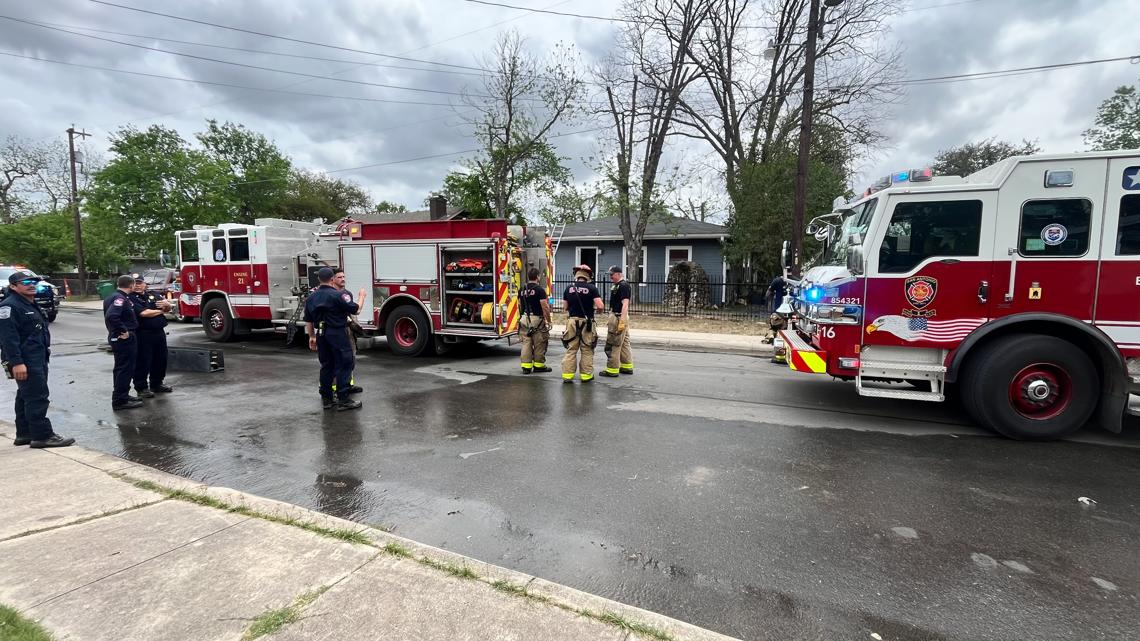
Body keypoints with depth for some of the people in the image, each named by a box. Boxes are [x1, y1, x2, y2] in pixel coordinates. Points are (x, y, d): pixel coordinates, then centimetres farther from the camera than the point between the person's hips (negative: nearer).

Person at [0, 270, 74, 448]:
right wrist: (16, 362, -27)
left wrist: (44, 355, 24)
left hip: (38, 360, 10)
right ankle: (42, 436, -7)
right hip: (25, 362, -10)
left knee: (26, 397, 15)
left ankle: (24, 433, 24)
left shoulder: (31, 305, 18)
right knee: (37, 398, -10)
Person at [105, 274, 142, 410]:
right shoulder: (120, 298, -19)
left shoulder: (115, 296, 12)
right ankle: (120, 401, 0)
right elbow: (111, 316, -33)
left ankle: (122, 395, 30)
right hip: (124, 339, -11)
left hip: (118, 338, 11)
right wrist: (124, 331, -25)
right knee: (125, 369, -5)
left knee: (122, 368, 19)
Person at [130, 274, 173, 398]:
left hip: (159, 332, 7)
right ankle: (141, 388, 10)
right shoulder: (131, 299, -7)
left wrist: (166, 303, -9)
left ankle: (156, 384, 27)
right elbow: (144, 313, -19)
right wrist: (160, 311, -2)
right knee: (142, 362, 0)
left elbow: (168, 307, 16)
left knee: (160, 360, 14)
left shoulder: (153, 295, 14)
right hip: (143, 335, -7)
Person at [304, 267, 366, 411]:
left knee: (326, 366, 14)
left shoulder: (311, 297, 9)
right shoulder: (338, 295, -13)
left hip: (321, 335, 7)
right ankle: (343, 400, -2)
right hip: (338, 334, -7)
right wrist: (361, 296, 6)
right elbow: (355, 309, -10)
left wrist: (312, 337, 22)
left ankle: (326, 398, 18)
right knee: (343, 366, -2)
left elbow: (308, 320, 13)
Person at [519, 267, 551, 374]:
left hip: (525, 319, 6)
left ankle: (526, 366, 8)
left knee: (526, 343, 8)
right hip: (536, 319, -6)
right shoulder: (539, 290, -12)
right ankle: (539, 365, 15)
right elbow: (545, 307, -15)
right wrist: (548, 321, -7)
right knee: (539, 344, 6)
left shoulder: (523, 289, 8)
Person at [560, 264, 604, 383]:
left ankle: (567, 374, 8)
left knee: (571, 349, 9)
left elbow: (566, 307, 10)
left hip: (572, 321, 3)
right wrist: (597, 308, 8)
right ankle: (586, 375, 13)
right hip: (586, 323, -3)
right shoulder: (591, 288, -8)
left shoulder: (569, 288, 3)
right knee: (587, 351, 8)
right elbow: (600, 306, -13)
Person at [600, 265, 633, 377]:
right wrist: (611, 320, 24)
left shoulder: (623, 286, -16)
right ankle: (627, 366, 24)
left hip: (619, 317, -11)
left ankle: (612, 370, 1)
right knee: (624, 343, 15)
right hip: (618, 317, 11)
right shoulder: (617, 285, 15)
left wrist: (621, 322, -29)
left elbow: (625, 304, -23)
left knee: (613, 345, -5)